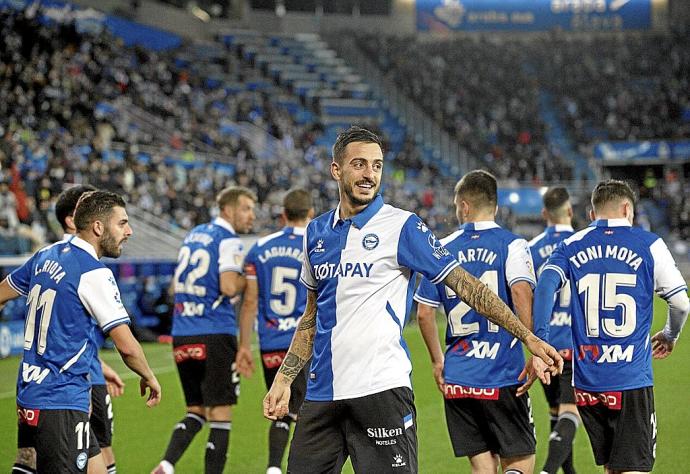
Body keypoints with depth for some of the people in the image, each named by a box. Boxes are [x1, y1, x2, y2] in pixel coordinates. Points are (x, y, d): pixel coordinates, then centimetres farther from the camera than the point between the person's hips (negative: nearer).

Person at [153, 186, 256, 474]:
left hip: (182, 334, 7)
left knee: (196, 411, 14)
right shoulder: (228, 241, -8)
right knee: (220, 415, 1)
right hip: (215, 335, -7)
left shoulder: (193, 235, 16)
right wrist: (249, 279, -3)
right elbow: (229, 287, -21)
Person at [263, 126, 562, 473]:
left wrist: (527, 337, -11)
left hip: (380, 389, -5)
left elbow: (465, 285, -5)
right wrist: (283, 379, 16)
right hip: (321, 392, 5)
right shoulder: (316, 232, 12)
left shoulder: (401, 227, -3)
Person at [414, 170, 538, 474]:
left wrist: (437, 361, 18)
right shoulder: (511, 245, -3)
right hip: (503, 377, -3)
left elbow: (424, 312, 7)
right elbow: (522, 295, -20)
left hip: (457, 379, 3)